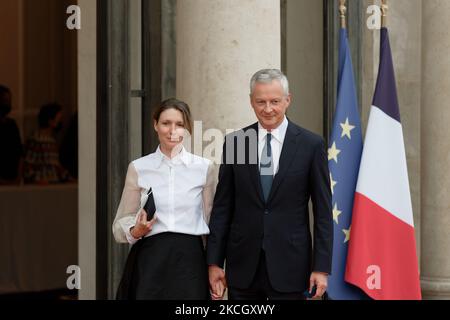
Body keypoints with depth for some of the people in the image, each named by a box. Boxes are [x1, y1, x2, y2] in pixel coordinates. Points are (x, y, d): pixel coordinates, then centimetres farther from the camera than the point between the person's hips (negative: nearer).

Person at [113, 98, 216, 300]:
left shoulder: (204, 168, 5)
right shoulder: (138, 168, 4)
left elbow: (211, 220, 8)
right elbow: (121, 223, 9)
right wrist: (135, 231, -13)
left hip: (190, 259, 0)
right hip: (150, 260, 0)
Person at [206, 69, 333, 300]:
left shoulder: (311, 145, -1)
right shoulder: (234, 142, 5)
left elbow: (323, 212, 0)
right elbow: (222, 208, 6)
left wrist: (321, 268, -5)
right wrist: (214, 262, 2)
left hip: (290, 265, -2)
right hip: (243, 266, 2)